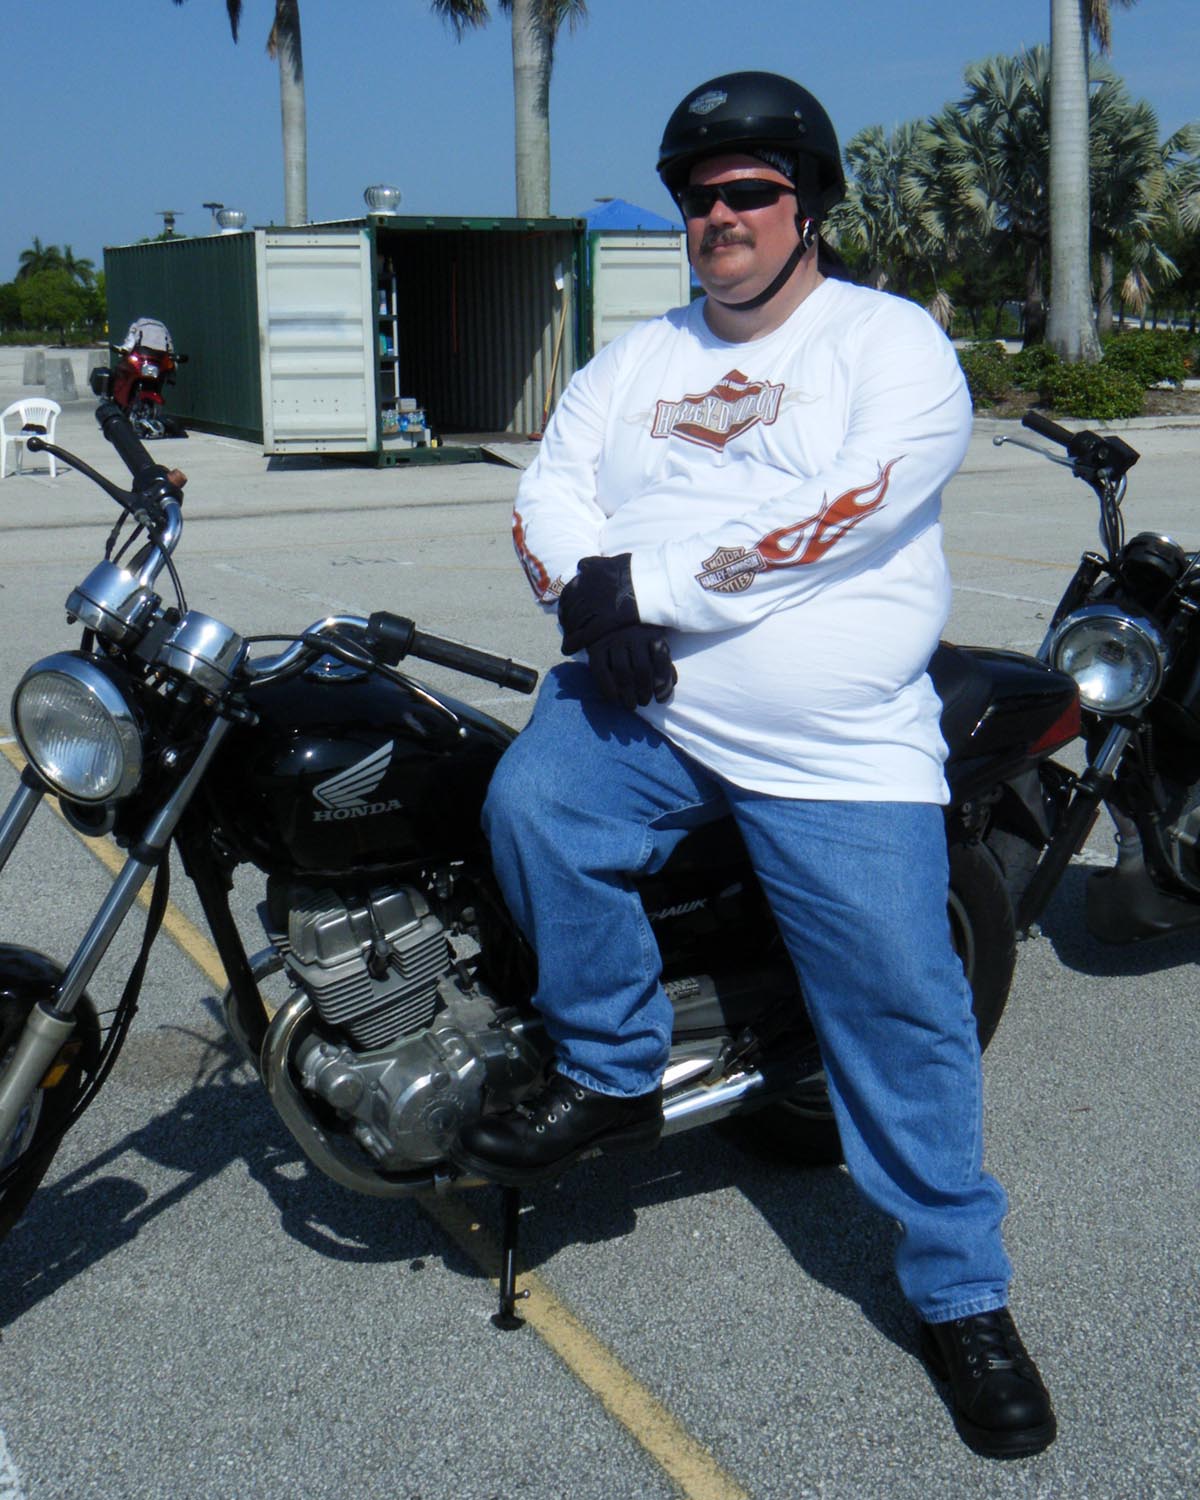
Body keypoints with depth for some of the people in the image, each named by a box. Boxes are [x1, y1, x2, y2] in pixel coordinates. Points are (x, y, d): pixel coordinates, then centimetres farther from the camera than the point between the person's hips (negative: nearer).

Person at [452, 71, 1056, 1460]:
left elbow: (839, 511, -16)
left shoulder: (892, 343, -1)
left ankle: (962, 1294, 17)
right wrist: (590, 599, -15)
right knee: (530, 805, -26)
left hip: (839, 752, -3)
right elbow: (550, 489, 8)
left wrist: (649, 582, -19)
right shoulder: (634, 357, 17)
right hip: (644, 703, 4)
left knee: (903, 1011, -3)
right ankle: (613, 1072, -3)